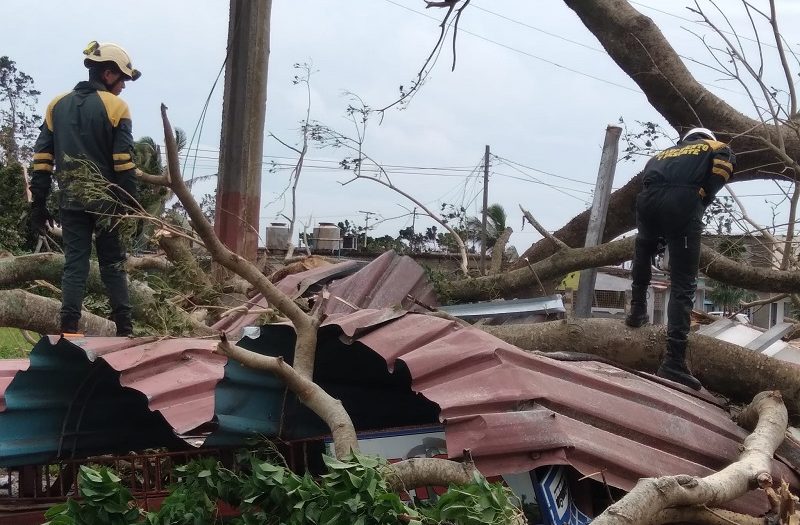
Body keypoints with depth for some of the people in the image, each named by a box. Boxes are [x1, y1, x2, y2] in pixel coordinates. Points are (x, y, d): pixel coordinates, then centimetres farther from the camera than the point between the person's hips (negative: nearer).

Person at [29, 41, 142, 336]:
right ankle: (124, 329, 6)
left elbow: (42, 159, 6)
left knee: (74, 263, 5)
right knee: (113, 263, 6)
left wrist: (38, 204, 8)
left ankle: (69, 330, -1)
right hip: (106, 201, -3)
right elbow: (124, 163, -11)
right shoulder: (115, 107, -5)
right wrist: (132, 206, -8)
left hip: (71, 201, 3)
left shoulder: (57, 105, 9)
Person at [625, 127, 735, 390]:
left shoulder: (665, 153, 41)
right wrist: (702, 201, 14)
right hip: (683, 202, -4)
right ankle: (673, 362, -10)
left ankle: (637, 309, 31)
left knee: (643, 248, 39)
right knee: (683, 286, -1)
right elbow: (723, 168, 6)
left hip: (648, 199, 4)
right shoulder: (718, 149, 30)